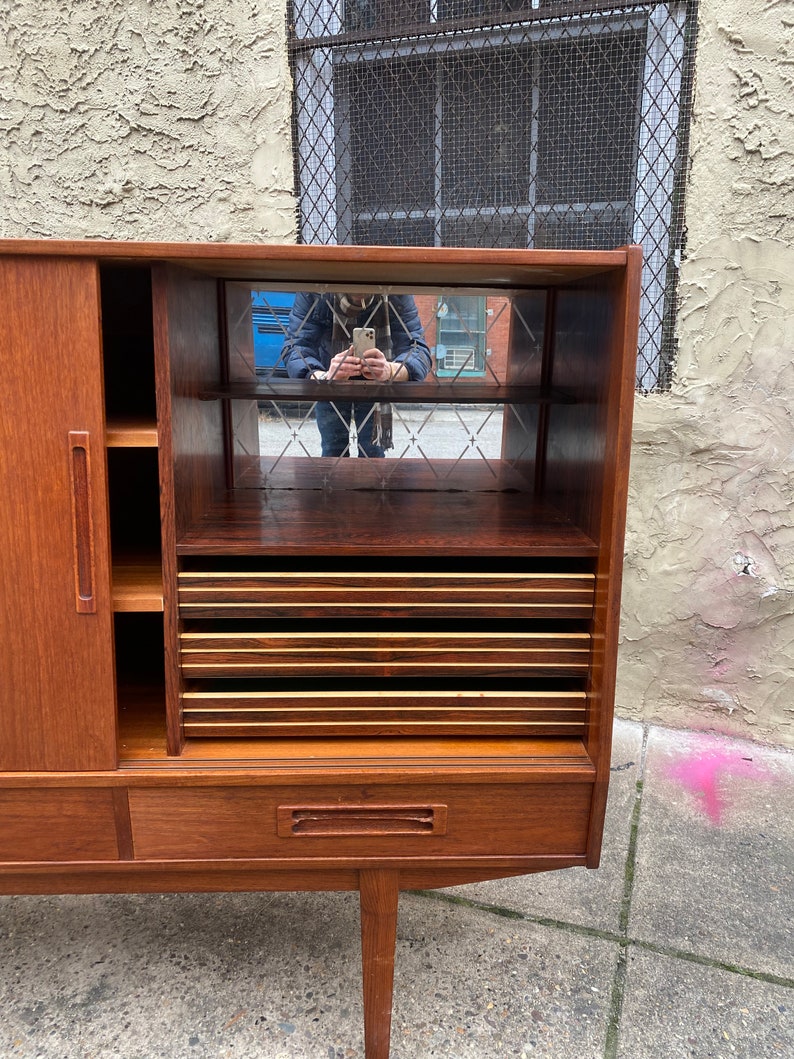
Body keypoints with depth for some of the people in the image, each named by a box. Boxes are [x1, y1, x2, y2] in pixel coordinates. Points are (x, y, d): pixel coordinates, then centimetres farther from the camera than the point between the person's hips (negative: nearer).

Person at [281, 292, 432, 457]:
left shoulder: (397, 295, -31)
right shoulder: (314, 293, -32)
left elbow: (418, 351, -37)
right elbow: (296, 347, -38)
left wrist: (390, 370, -60)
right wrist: (325, 376, -60)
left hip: (375, 384, 0)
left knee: (373, 454, 0)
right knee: (333, 452, 4)